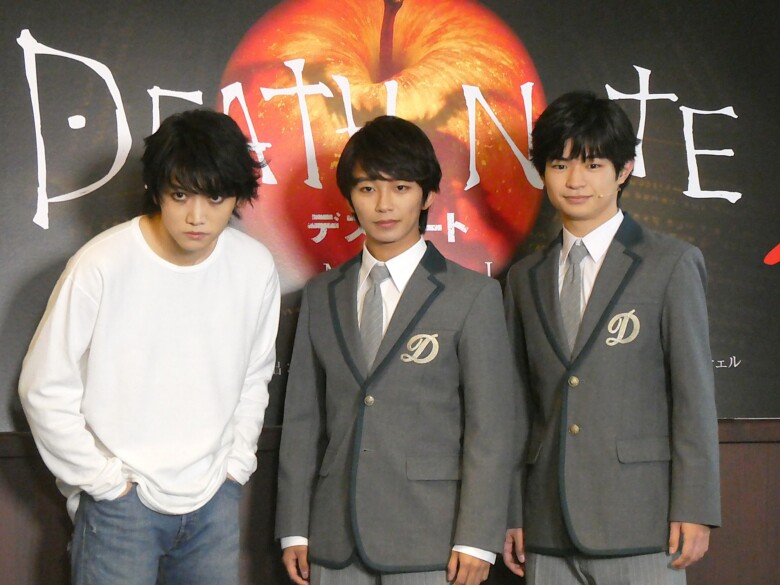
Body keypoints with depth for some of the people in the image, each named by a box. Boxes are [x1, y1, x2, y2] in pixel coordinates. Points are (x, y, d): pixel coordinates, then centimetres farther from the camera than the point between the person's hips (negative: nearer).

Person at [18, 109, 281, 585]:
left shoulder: (256, 268, -3)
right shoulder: (102, 266, -14)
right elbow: (46, 390, -7)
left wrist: (236, 465, 6)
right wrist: (105, 479, -7)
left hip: (215, 498, 4)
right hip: (120, 502, -3)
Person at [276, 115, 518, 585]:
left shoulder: (473, 295, 0)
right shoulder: (321, 297, 13)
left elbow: (490, 427, -4)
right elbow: (303, 417, 11)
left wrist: (477, 539, -10)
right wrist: (294, 528, 7)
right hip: (334, 543, 4)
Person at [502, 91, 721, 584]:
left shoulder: (671, 264, 1)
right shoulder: (525, 278, 14)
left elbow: (694, 395, -3)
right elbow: (521, 404, 14)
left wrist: (694, 510, -8)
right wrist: (513, 514, 10)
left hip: (639, 527, -4)